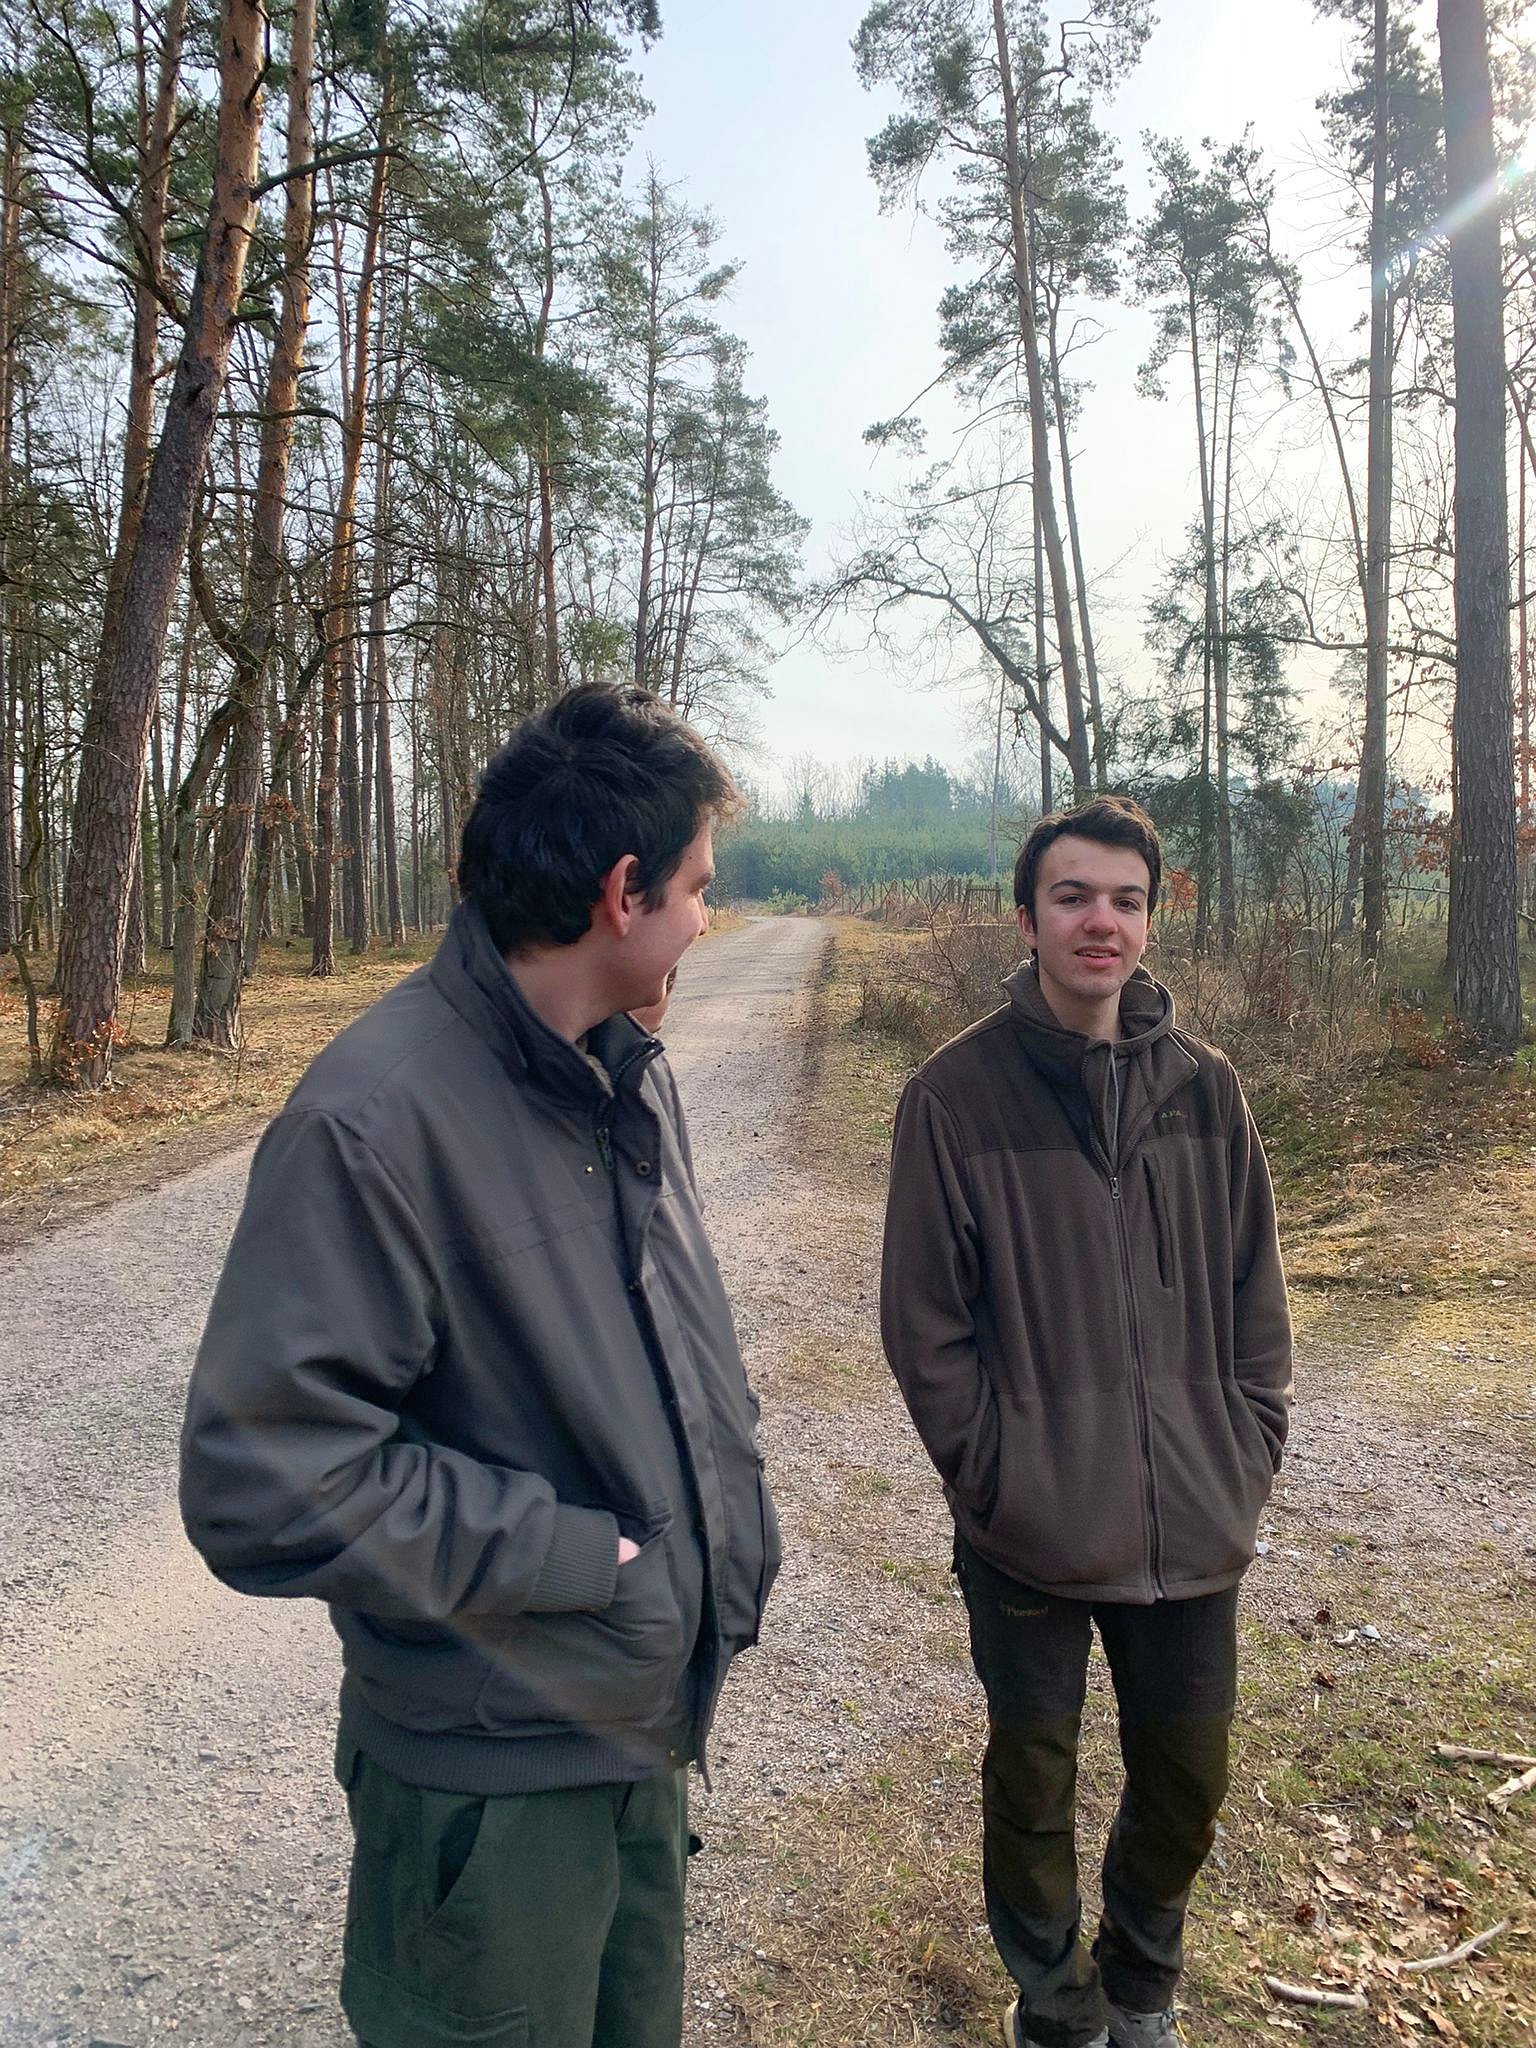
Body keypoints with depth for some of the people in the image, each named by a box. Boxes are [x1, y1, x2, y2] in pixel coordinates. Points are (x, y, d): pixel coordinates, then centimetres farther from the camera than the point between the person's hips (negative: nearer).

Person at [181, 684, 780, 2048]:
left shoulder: (635, 1079, 1)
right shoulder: (376, 1115, -26)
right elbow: (266, 1481, -26)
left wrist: (732, 1512, 2)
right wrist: (577, 1554, -21)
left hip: (651, 1728, 8)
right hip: (492, 1777, -7)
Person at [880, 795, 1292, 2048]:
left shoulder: (1204, 1088, 1)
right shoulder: (958, 1094, -11)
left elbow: (1256, 1297, 7)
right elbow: (925, 1323, -8)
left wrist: (1249, 1459, 1)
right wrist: (995, 1474, -11)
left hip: (1195, 1527, 4)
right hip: (1032, 1536, -3)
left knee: (1187, 1780, 18)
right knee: (1034, 1786, 14)